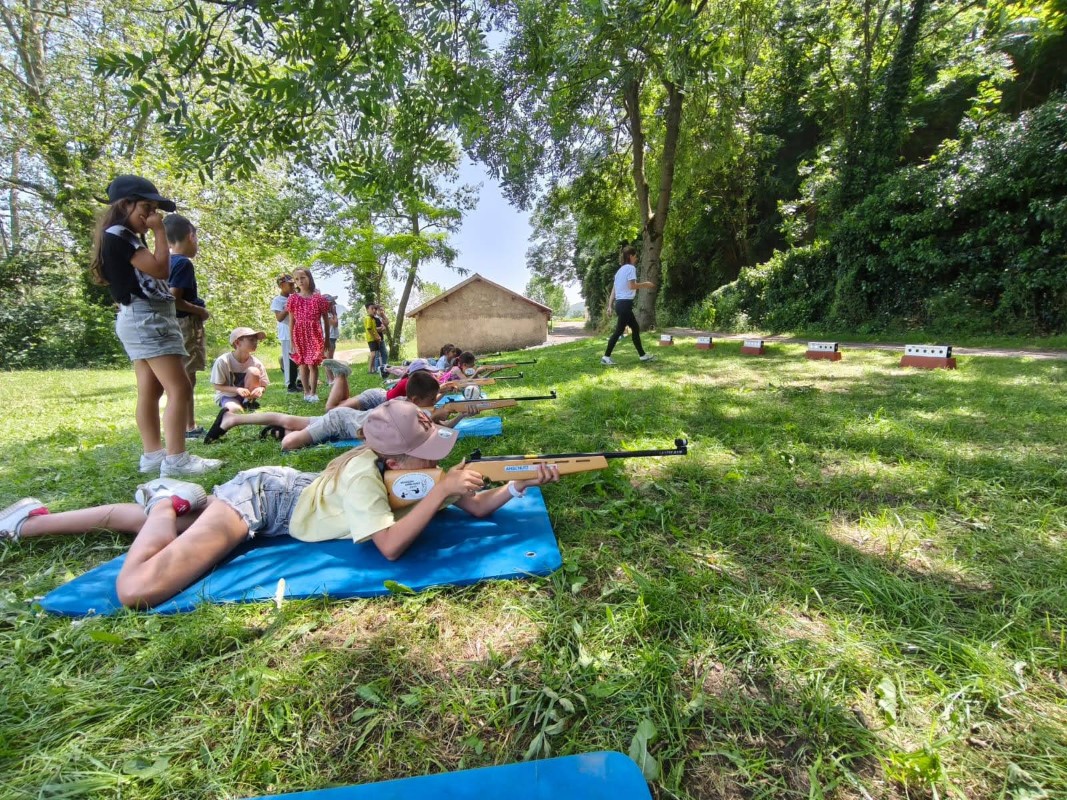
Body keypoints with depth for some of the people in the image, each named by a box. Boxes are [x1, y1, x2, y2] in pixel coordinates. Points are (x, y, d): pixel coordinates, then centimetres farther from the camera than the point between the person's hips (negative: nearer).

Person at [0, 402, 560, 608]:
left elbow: (477, 507, -13)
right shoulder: (362, 474, -35)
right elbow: (390, 547, -41)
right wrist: (441, 491, -40)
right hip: (257, 496, -7)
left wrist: (523, 483, -24)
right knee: (137, 590, -23)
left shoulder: (409, 468, -13)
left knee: (144, 521, 24)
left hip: (278, 491, 7)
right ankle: (170, 502, 4)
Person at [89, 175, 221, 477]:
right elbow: (160, 269, -17)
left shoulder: (128, 238, 19)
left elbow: (154, 271, 15)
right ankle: (176, 459, -16)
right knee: (180, 388, -16)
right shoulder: (117, 235, -9)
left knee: (150, 390, 10)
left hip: (146, 317, 11)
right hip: (145, 317, -11)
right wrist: (160, 232, -9)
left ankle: (152, 455, 15)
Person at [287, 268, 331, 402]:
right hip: (300, 334, 2)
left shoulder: (319, 298, 1)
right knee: (303, 364, 7)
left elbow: (326, 320, 6)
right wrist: (291, 340, 2)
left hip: (315, 334, -2)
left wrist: (327, 339, 7)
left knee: (313, 364, -5)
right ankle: (306, 391, 16)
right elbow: (291, 321, 5)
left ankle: (313, 392, 4)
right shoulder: (293, 298, 4)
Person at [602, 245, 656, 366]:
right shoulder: (631, 268, -6)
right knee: (619, 331, -7)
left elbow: (613, 289, 15)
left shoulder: (621, 269, 20)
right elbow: (632, 286, -18)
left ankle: (642, 355, 19)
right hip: (625, 304, -10)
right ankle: (606, 356, -5)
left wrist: (610, 305, 12)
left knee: (635, 328, 14)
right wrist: (645, 284, -5)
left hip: (620, 303, 10)